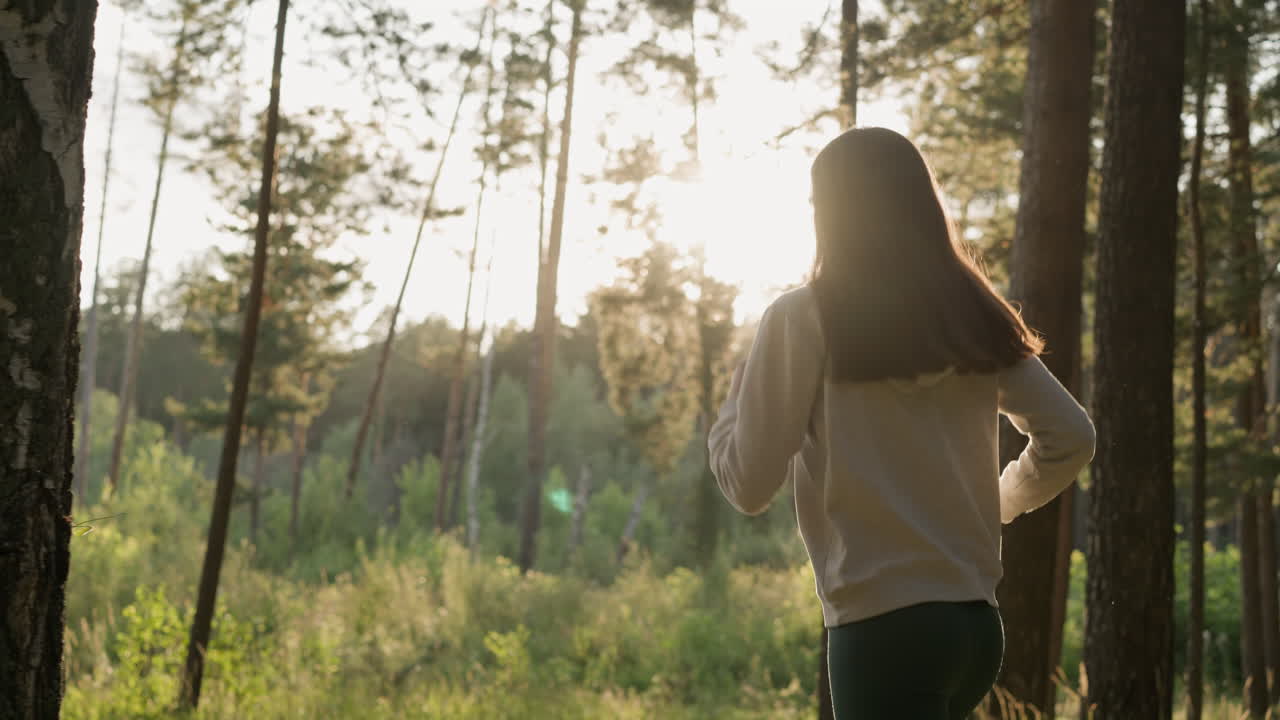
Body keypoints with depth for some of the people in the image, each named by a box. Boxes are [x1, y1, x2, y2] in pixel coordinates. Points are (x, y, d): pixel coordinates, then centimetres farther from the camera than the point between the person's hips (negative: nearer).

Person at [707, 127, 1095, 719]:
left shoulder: (805, 318, -7)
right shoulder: (976, 318, 9)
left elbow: (748, 484, -6)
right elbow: (1071, 438, 8)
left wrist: (738, 389, 12)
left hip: (885, 627, -7)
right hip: (975, 622, 7)